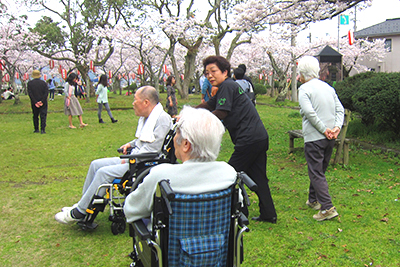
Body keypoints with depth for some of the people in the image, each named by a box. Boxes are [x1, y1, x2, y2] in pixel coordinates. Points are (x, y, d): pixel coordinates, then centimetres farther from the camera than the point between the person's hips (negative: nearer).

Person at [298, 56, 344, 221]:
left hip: (314, 137, -7)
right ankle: (313, 200, 33)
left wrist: (324, 129, -17)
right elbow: (340, 109, 7)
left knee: (316, 173, -4)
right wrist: (337, 127, -4)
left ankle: (328, 208, -10)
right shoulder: (328, 87, 13)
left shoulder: (304, 89, -8)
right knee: (319, 170, 19)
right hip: (330, 138, 7)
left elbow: (309, 112, -22)